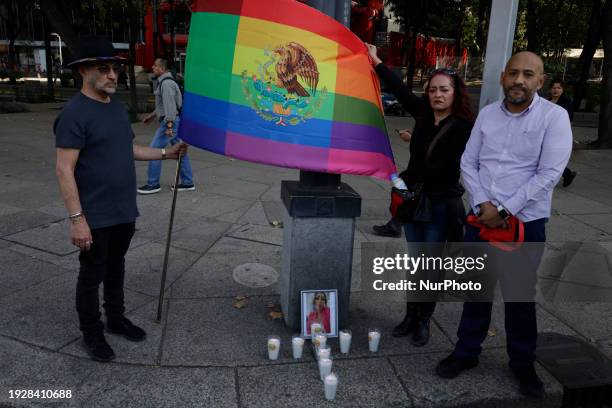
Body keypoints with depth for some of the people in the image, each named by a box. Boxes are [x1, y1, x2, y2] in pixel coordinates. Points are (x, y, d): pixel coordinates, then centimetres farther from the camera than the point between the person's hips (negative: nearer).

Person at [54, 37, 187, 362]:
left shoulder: (117, 106, 9)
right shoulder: (75, 113, -16)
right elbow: (64, 170, -20)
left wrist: (166, 153, 10)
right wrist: (76, 218, -23)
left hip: (124, 211, 8)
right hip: (95, 216, -7)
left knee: (116, 268, 21)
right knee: (92, 274, 8)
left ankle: (116, 319, 38)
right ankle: (92, 333, 26)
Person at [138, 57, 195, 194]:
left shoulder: (166, 83, -15)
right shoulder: (163, 82, 18)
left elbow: (170, 105, -22)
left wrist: (169, 125, -26)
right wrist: (152, 115, 29)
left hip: (170, 121, -10)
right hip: (174, 120, 10)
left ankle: (153, 184, 1)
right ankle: (187, 183, 15)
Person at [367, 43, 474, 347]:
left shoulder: (462, 128, -12)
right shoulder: (423, 116, 4)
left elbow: (440, 168, -15)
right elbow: (401, 90, 15)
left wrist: (403, 177, -10)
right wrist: (376, 62, 22)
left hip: (441, 205, -5)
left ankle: (423, 321, 20)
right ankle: (411, 316, 26)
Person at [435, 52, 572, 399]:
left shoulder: (554, 116, -7)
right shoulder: (487, 114, 5)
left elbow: (549, 173, -14)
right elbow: (468, 163, 5)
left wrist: (505, 211, -15)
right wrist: (483, 204, -9)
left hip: (526, 222, -3)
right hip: (482, 217, 3)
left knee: (520, 296, 8)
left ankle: (523, 363, 29)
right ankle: (467, 352, 29)